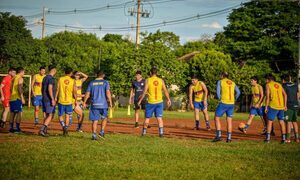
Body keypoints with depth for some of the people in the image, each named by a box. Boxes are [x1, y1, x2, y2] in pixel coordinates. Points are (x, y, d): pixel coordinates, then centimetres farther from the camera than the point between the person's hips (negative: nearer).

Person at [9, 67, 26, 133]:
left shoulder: (13, 78, 16)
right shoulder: (20, 79, -8)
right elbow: (20, 89, -18)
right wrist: (22, 98, -19)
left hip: (12, 98, 8)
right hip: (17, 98, -8)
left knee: (12, 113, 11)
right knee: (19, 113, -6)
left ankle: (11, 128, 11)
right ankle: (17, 128, -11)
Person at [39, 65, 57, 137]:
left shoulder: (45, 78, 14)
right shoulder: (51, 78, -13)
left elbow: (42, 89, 20)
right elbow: (49, 89, -22)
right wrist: (53, 99, -21)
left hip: (44, 99, 9)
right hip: (49, 100, -9)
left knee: (46, 115, 13)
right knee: (50, 115, -8)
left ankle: (45, 131, 13)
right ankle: (42, 130, -19)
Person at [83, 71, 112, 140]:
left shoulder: (91, 83, 7)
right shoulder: (105, 82, 0)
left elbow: (87, 94, 6)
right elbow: (108, 93, -9)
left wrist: (84, 102, 15)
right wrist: (110, 102, -4)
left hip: (94, 104, 2)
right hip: (103, 104, -2)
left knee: (95, 120, 5)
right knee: (104, 118, 18)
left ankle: (94, 135, 2)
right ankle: (102, 131, 5)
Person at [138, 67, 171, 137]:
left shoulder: (148, 80, -7)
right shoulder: (161, 81, 2)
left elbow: (144, 92, -11)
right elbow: (165, 91, 5)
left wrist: (140, 101, -3)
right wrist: (168, 100, 16)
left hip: (151, 102, -2)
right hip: (159, 102, 2)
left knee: (147, 117, 10)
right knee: (159, 118, 1)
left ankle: (144, 132, 19)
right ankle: (161, 132, -9)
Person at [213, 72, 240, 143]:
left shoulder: (220, 82, 2)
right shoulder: (233, 83, 15)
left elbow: (218, 92, -7)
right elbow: (238, 92, 6)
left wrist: (220, 99, 5)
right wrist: (234, 100, 12)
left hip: (223, 103, -4)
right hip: (231, 104, 4)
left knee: (216, 118, 5)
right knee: (229, 121, 9)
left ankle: (218, 136, -5)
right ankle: (229, 138, 6)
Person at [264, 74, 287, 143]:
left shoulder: (268, 85, 1)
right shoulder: (279, 85, 16)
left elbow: (267, 97, -8)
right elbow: (285, 95, 9)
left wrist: (266, 107, -5)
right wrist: (285, 105, 10)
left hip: (273, 106, -5)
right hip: (281, 106, 5)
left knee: (270, 121, 2)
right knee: (281, 122, 9)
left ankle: (268, 138, -3)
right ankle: (283, 138, 7)